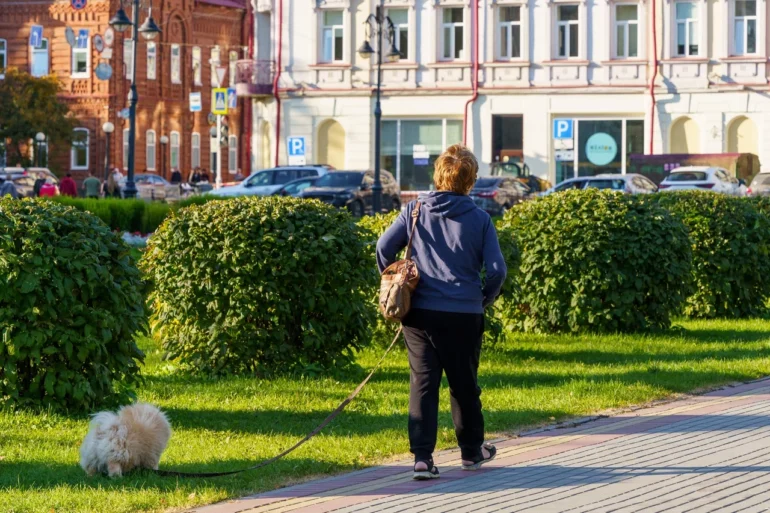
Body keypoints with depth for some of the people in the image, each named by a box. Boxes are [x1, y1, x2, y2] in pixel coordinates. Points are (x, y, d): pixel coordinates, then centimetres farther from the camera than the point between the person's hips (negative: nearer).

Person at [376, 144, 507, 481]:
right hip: (464, 314, -1)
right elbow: (496, 269, -5)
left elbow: (385, 247, -2)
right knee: (464, 384, 14)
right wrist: (484, 300, 12)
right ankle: (472, 451, 29)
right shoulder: (479, 219, -1)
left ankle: (422, 456, -10)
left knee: (423, 383, 2)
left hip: (420, 313, 1)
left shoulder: (415, 211, 2)